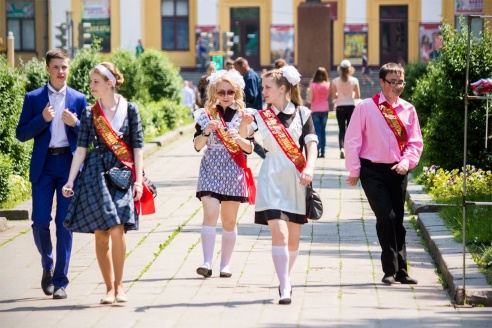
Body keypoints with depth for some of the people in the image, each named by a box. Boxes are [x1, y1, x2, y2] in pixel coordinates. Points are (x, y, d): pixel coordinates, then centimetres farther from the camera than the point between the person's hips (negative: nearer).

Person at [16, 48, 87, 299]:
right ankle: (47, 267, 21)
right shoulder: (34, 98, 6)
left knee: (65, 224, 0)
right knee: (40, 222, -4)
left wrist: (75, 123, -11)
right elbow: (21, 134, 1)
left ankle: (60, 281, 6)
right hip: (43, 166, 0)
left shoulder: (78, 99, 8)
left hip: (69, 165, 0)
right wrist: (42, 119, -14)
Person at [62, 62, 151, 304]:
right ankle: (109, 288, 9)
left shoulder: (129, 110, 2)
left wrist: (139, 180, -4)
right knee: (100, 235, 0)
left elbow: (138, 147, 2)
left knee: (117, 230, -15)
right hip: (95, 174, 2)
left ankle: (119, 285, -2)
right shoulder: (89, 113, 6)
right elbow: (81, 148, 5)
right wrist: (70, 181, -2)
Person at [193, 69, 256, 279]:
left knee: (229, 220, 6)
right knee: (210, 214, -16)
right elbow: (197, 145, -1)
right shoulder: (206, 114, 3)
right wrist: (206, 131, -18)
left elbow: (250, 148, 3)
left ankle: (225, 264, 14)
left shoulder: (243, 115, 4)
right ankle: (207, 263, -20)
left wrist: (238, 139, -16)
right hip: (211, 169, -1)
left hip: (234, 171, 1)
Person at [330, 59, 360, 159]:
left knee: (341, 129, 4)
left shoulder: (335, 81, -5)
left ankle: (342, 147, -16)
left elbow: (333, 97, -5)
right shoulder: (354, 80, -5)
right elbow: (358, 96, -3)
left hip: (340, 107, 0)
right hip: (351, 106, 0)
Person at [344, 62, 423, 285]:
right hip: (373, 170, -4)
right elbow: (352, 140, -3)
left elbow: (415, 142, 8)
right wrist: (354, 171, -6)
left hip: (397, 171, 4)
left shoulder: (408, 110, 6)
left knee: (397, 220, 8)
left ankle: (400, 270, 15)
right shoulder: (366, 108, -4)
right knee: (386, 217, -14)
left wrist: (406, 162, -9)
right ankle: (390, 270, -5)